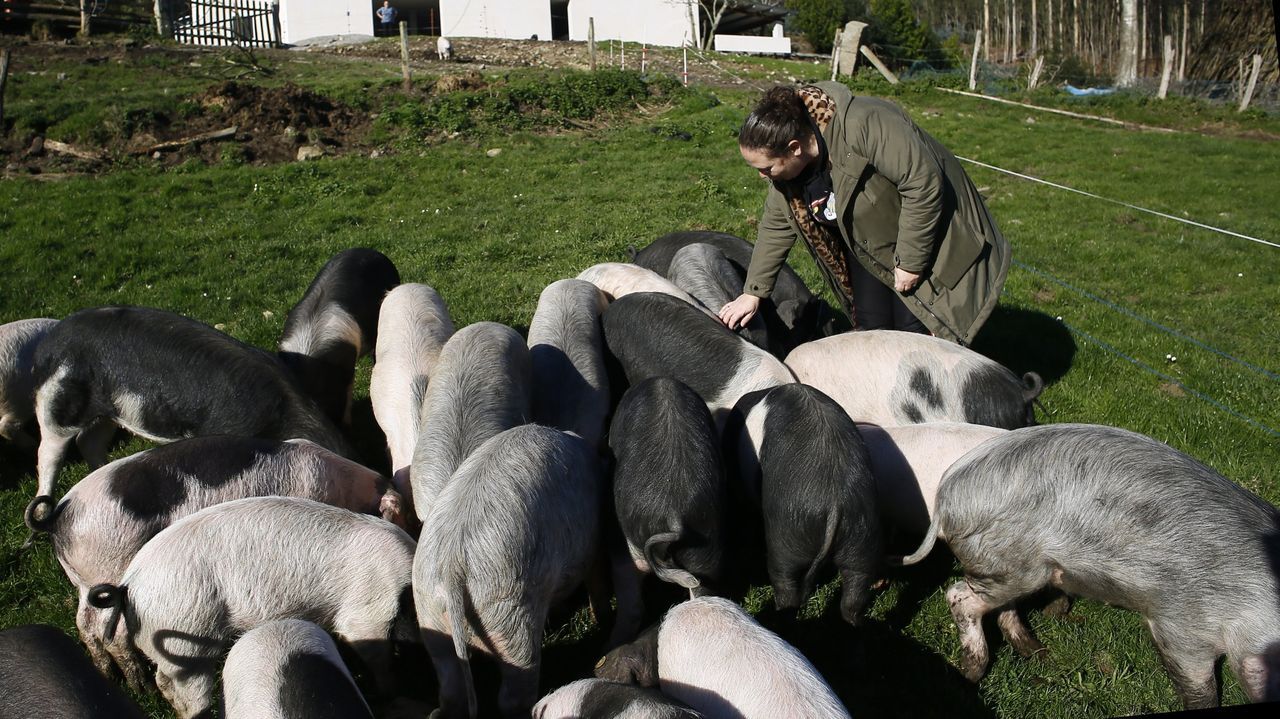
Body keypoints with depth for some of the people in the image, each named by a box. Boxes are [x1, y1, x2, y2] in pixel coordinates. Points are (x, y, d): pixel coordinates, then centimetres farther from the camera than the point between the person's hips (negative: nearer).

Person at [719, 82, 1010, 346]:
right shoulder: (788, 164, -12)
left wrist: (910, 262, -26)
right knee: (871, 327, 5)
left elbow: (924, 184, -33)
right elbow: (776, 226, 2)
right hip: (869, 248, 7)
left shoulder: (863, 126, -37)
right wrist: (752, 292, 3)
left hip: (928, 235, -6)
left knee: (915, 328, -8)